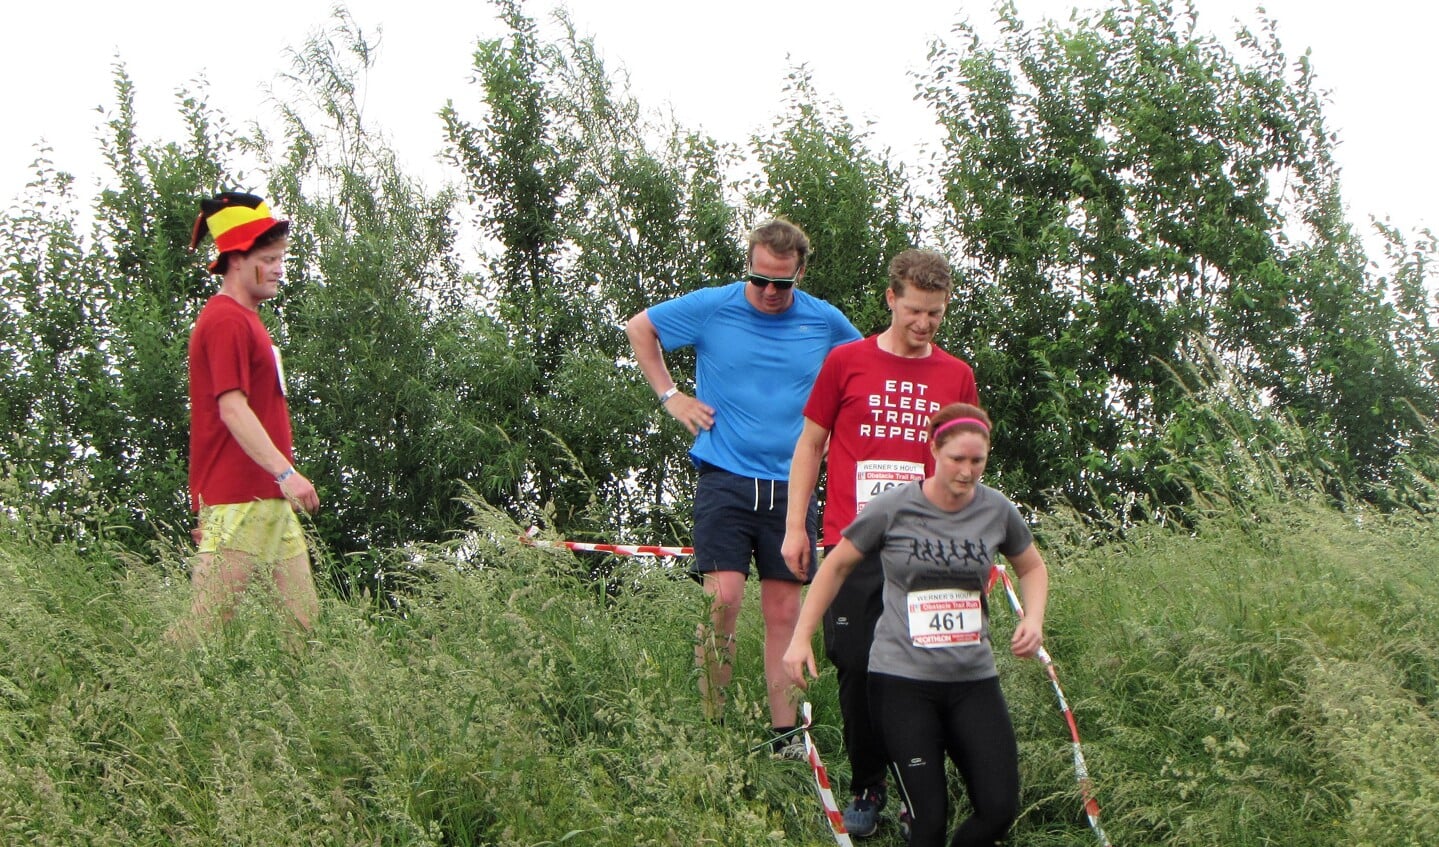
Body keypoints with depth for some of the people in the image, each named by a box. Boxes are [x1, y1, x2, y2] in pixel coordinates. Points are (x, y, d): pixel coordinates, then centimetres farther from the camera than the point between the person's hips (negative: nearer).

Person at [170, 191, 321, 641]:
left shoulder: (245, 319, 19)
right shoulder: (226, 321, -11)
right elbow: (232, 407, -21)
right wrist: (284, 472, -28)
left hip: (271, 501, 10)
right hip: (238, 502, -10)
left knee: (306, 616, 7)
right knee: (211, 620, -10)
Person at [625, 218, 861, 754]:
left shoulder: (825, 323, 5)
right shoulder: (712, 307, -1)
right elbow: (638, 329, 14)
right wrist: (670, 396, 8)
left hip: (791, 484, 2)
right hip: (726, 478, -2)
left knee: (784, 611, 5)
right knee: (723, 597, -13)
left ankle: (784, 732, 9)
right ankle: (710, 726, -4)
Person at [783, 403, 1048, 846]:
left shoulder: (997, 511, 2)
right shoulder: (893, 509, -6)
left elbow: (1032, 568, 20)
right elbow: (837, 565, 6)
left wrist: (1033, 618, 1)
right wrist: (801, 638, 3)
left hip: (974, 679, 3)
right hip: (902, 680, -3)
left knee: (1000, 810, -7)